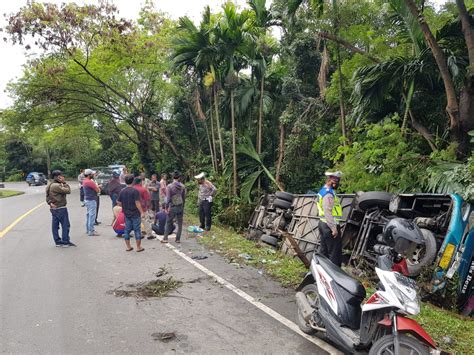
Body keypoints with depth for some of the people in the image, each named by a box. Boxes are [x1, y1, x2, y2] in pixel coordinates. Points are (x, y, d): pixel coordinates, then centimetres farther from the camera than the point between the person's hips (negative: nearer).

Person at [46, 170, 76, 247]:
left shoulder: (50, 185, 12)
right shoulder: (56, 186, -20)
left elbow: (47, 197, 11)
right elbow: (68, 191, -21)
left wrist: (50, 203, -3)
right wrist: (64, 182, -11)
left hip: (53, 208, 10)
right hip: (60, 208, -10)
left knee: (55, 226, 11)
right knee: (65, 225, -1)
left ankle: (58, 241, 18)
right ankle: (65, 242, 4)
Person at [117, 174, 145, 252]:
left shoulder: (122, 191, 3)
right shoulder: (135, 191, -14)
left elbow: (119, 203, 7)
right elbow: (137, 203, -18)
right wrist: (142, 212, -12)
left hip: (126, 214, 5)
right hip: (135, 214, -5)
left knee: (127, 230, 12)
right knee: (137, 230, 3)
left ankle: (128, 246, 19)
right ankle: (138, 247, 7)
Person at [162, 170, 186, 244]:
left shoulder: (169, 186, -10)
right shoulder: (182, 186, 0)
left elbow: (168, 198, -11)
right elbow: (184, 198, 7)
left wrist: (166, 207, -4)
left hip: (172, 207, -2)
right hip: (180, 207, 2)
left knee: (168, 223, 9)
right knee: (180, 224, 9)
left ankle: (165, 238, 10)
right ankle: (178, 239, 12)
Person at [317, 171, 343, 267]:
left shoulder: (323, 190, 15)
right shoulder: (328, 194, -18)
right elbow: (328, 212, -23)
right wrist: (334, 228, -23)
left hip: (323, 223, 10)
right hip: (330, 226, -10)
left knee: (324, 251, 16)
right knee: (335, 253, -4)